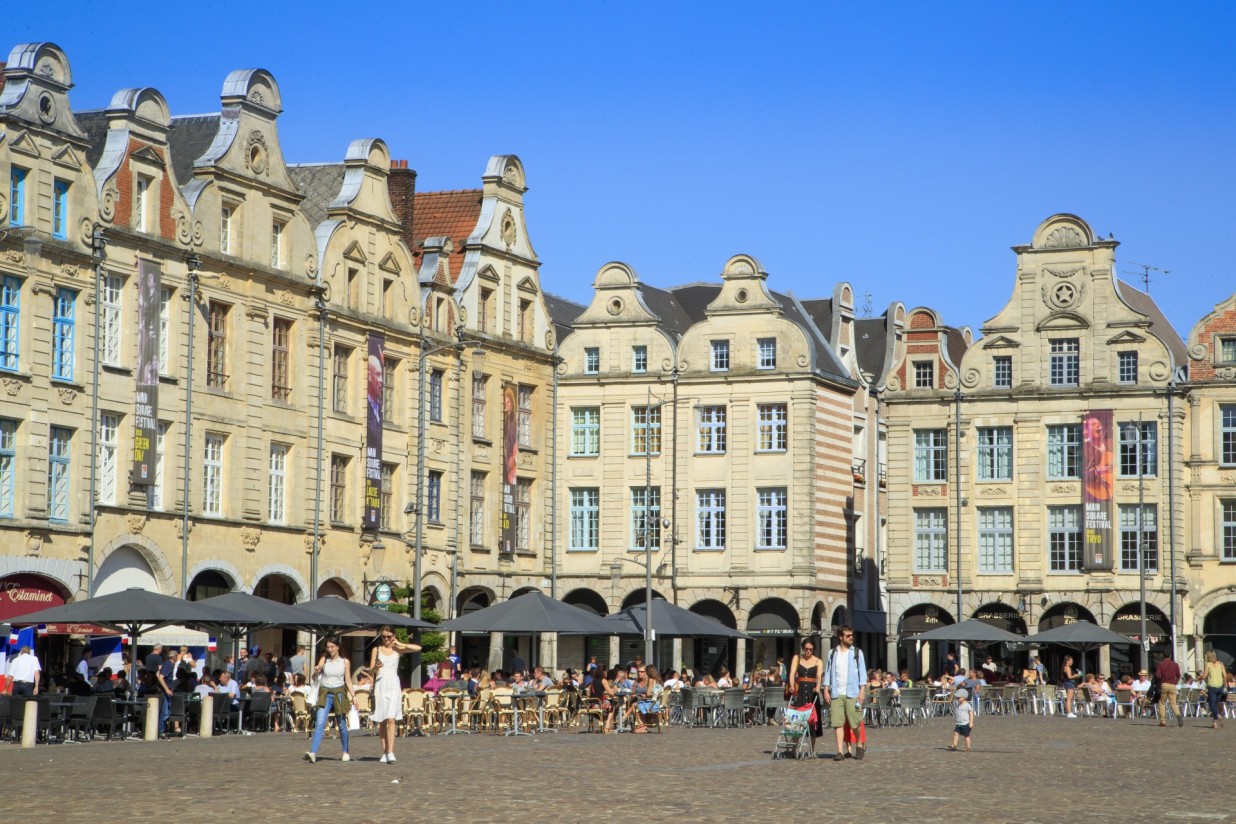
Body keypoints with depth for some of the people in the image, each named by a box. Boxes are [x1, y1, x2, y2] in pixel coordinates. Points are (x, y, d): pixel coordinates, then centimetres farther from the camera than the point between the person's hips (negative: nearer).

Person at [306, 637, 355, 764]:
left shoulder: (345, 662, 3)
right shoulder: (324, 660, 4)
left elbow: (348, 681, 6)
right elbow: (315, 675, -4)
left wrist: (353, 696, -2)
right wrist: (316, 671, -27)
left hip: (339, 693, 0)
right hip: (325, 693, 0)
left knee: (342, 724, 9)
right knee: (319, 723, -14)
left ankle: (345, 752, 27)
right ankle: (313, 753, -24)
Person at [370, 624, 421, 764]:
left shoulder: (397, 649, 6)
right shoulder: (376, 650, 9)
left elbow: (418, 648, -7)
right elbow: (370, 671, 6)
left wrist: (400, 644, -2)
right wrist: (376, 667, -16)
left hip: (393, 685, -2)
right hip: (380, 684, 2)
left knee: (391, 719, -13)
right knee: (381, 721, 2)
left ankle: (390, 752, -19)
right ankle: (385, 752, 8)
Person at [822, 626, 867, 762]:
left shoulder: (857, 652, 5)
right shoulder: (833, 653, 10)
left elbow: (862, 672, 2)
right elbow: (828, 672, 11)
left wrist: (862, 691, -7)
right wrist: (826, 690, 3)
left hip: (852, 694, -2)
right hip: (836, 694, 2)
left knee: (855, 723, 0)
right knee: (837, 723, -3)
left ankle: (859, 746, 21)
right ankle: (840, 751, -2)